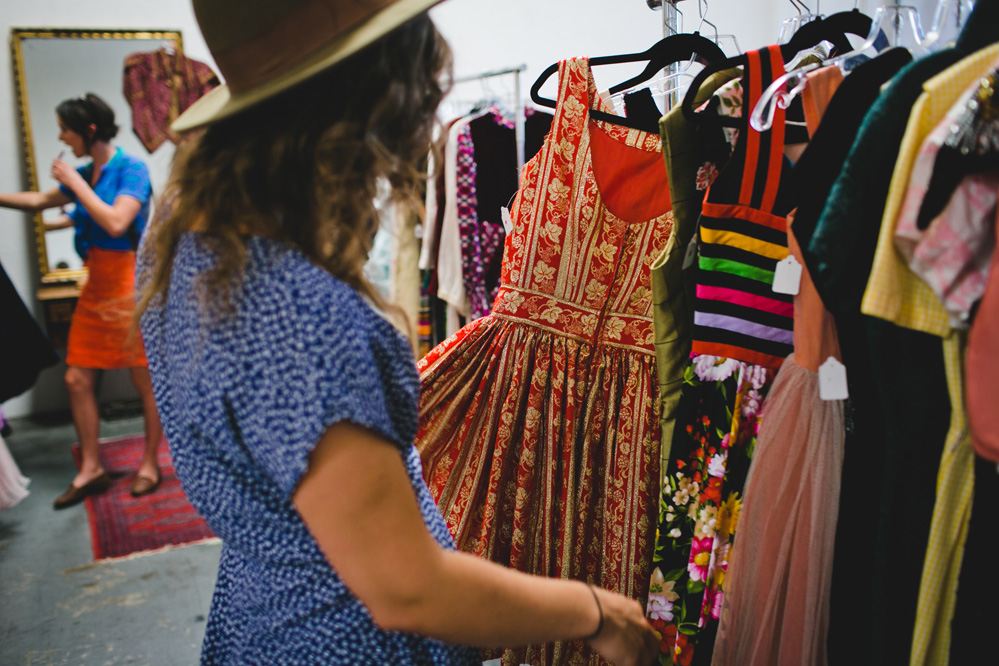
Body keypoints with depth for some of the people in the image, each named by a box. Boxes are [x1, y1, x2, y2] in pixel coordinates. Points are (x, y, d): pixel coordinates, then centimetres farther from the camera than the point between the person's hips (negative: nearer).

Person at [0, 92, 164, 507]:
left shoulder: (131, 169, -10)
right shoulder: (85, 173, 10)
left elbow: (116, 222, -22)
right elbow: (41, 200, 25)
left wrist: (75, 183, -13)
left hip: (130, 283, -8)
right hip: (96, 285, 8)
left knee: (147, 381, 4)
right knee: (77, 378, 7)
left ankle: (149, 465, 18)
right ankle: (90, 469, 18)